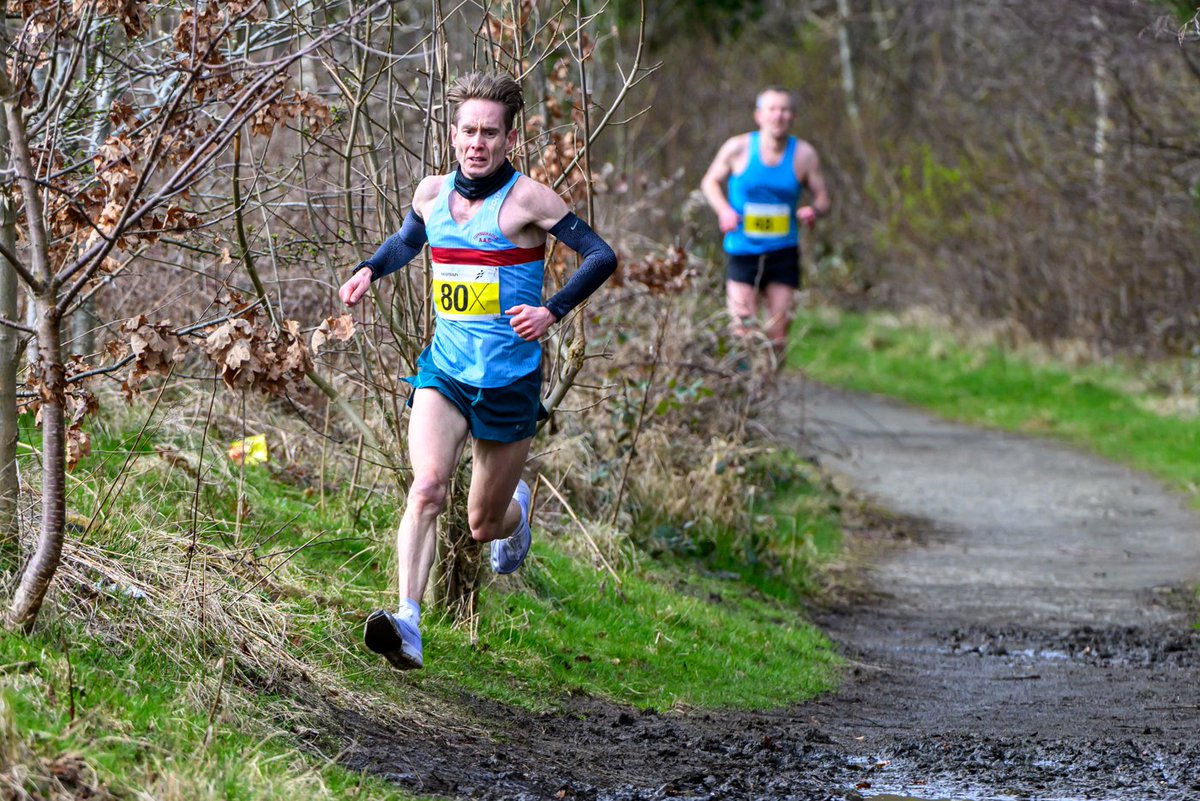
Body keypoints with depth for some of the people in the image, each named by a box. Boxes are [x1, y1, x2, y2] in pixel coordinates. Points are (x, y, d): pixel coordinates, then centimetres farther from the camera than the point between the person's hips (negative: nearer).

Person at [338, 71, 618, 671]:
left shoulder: (526, 199, -11)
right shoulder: (432, 193, 5)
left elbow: (601, 256, -12)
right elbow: (407, 241, 27)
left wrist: (551, 312, -25)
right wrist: (369, 271, 7)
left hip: (510, 381, -3)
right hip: (444, 370, 3)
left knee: (483, 526, 11)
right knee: (427, 487, -24)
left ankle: (516, 507, 49)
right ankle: (408, 624, -32)